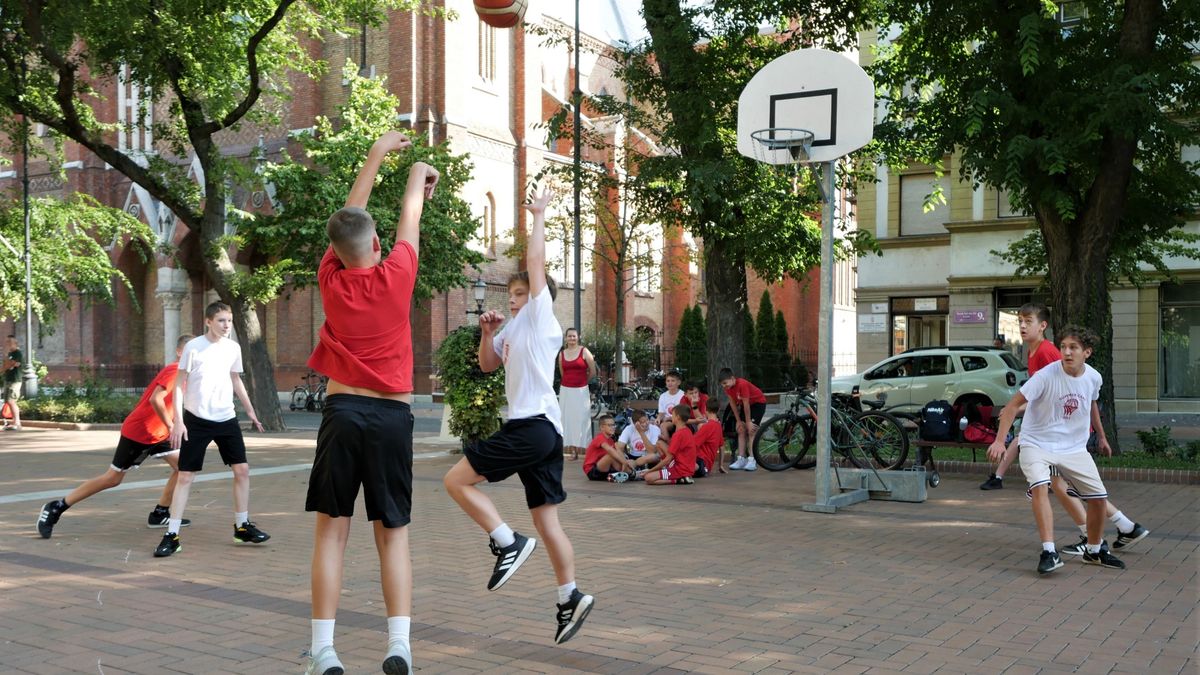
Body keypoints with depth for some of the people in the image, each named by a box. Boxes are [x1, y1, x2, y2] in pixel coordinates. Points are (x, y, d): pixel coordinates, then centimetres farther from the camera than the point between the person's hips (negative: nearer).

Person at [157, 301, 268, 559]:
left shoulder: (233, 348, 5)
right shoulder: (193, 347, -9)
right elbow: (179, 384, -6)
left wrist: (250, 411, 19)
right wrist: (178, 420, -13)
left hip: (226, 419, 5)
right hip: (196, 420, -4)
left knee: (242, 469, 4)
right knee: (185, 476, -3)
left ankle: (242, 527, 17)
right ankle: (172, 535, 3)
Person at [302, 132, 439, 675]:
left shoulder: (330, 281, 0)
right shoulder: (395, 277, -5)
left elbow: (349, 212, 14)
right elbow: (410, 217, 13)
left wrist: (376, 155, 25)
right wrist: (418, 174, 32)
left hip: (342, 412, 1)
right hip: (392, 416, -1)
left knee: (331, 532, 5)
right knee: (393, 533, 6)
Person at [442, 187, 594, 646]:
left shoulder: (540, 316, -1)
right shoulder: (516, 328, 22)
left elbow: (536, 260, -7)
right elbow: (487, 365, 31)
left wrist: (539, 215, 1)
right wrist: (487, 333, 14)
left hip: (532, 426, -10)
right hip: (544, 430, 10)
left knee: (456, 480, -7)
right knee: (546, 518, 7)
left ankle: (507, 543, -8)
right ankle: (570, 597, 7)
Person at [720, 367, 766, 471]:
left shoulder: (742, 384, -35)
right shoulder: (728, 387, -13)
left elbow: (746, 404, -29)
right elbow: (733, 404, -6)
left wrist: (748, 421, -22)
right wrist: (739, 421, -5)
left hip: (758, 402, -8)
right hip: (745, 404, 8)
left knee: (751, 430, -15)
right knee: (741, 431, 1)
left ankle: (752, 461, -16)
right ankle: (741, 460, 3)